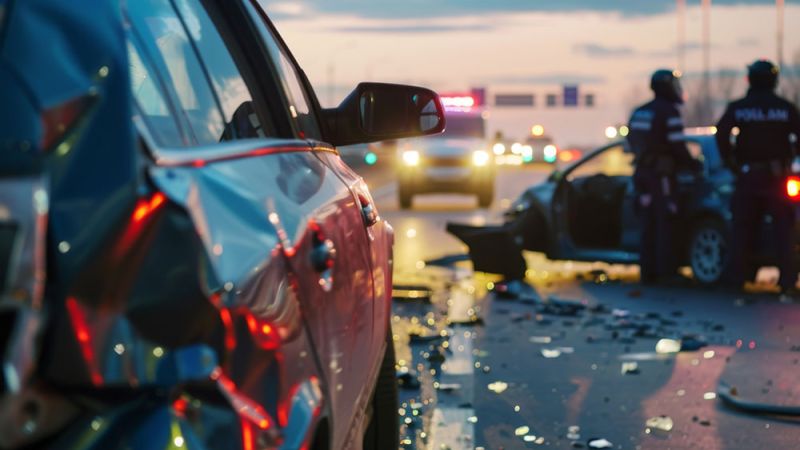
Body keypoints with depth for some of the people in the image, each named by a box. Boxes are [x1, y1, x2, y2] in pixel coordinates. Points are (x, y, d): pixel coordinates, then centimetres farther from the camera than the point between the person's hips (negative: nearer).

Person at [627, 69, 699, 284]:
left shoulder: (638, 112, 13)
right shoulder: (669, 113, -12)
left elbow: (633, 143, 17)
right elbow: (678, 147, -15)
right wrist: (693, 164, 0)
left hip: (643, 173, 8)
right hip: (662, 175, -8)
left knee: (648, 224, 11)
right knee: (664, 223, -5)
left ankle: (648, 271, 12)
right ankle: (665, 270, -5)